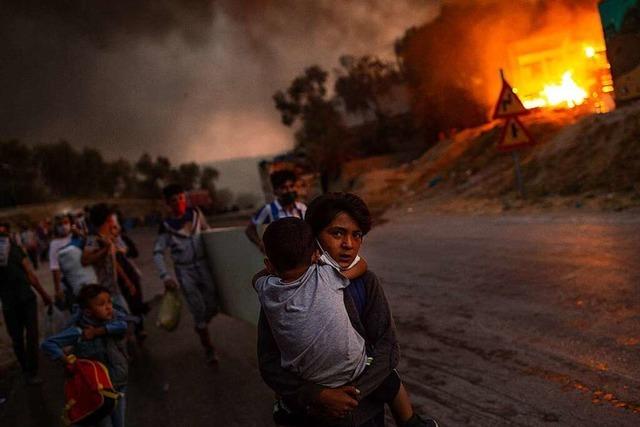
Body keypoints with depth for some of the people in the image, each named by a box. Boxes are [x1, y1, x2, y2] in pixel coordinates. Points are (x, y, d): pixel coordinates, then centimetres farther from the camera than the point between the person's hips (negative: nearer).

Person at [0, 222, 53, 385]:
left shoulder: (16, 249, 5)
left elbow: (30, 274, 11)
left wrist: (44, 294, 14)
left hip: (27, 298, 2)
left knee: (32, 335, -2)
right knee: (17, 339, 7)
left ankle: (31, 372, 5)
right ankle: (27, 371, 23)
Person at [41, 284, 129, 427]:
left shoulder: (115, 316, -9)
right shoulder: (79, 331, -19)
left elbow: (122, 326, -30)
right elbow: (47, 344, -19)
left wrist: (97, 331, -28)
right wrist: (67, 360, -27)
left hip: (120, 383, 4)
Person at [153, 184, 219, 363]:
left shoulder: (196, 213, -1)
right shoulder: (166, 226, -9)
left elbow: (207, 231, 15)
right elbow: (158, 253, -9)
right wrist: (165, 276, -21)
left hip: (203, 266, 3)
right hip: (184, 271, -3)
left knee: (212, 307, 5)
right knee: (198, 310, -2)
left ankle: (200, 327, 39)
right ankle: (208, 348, 15)